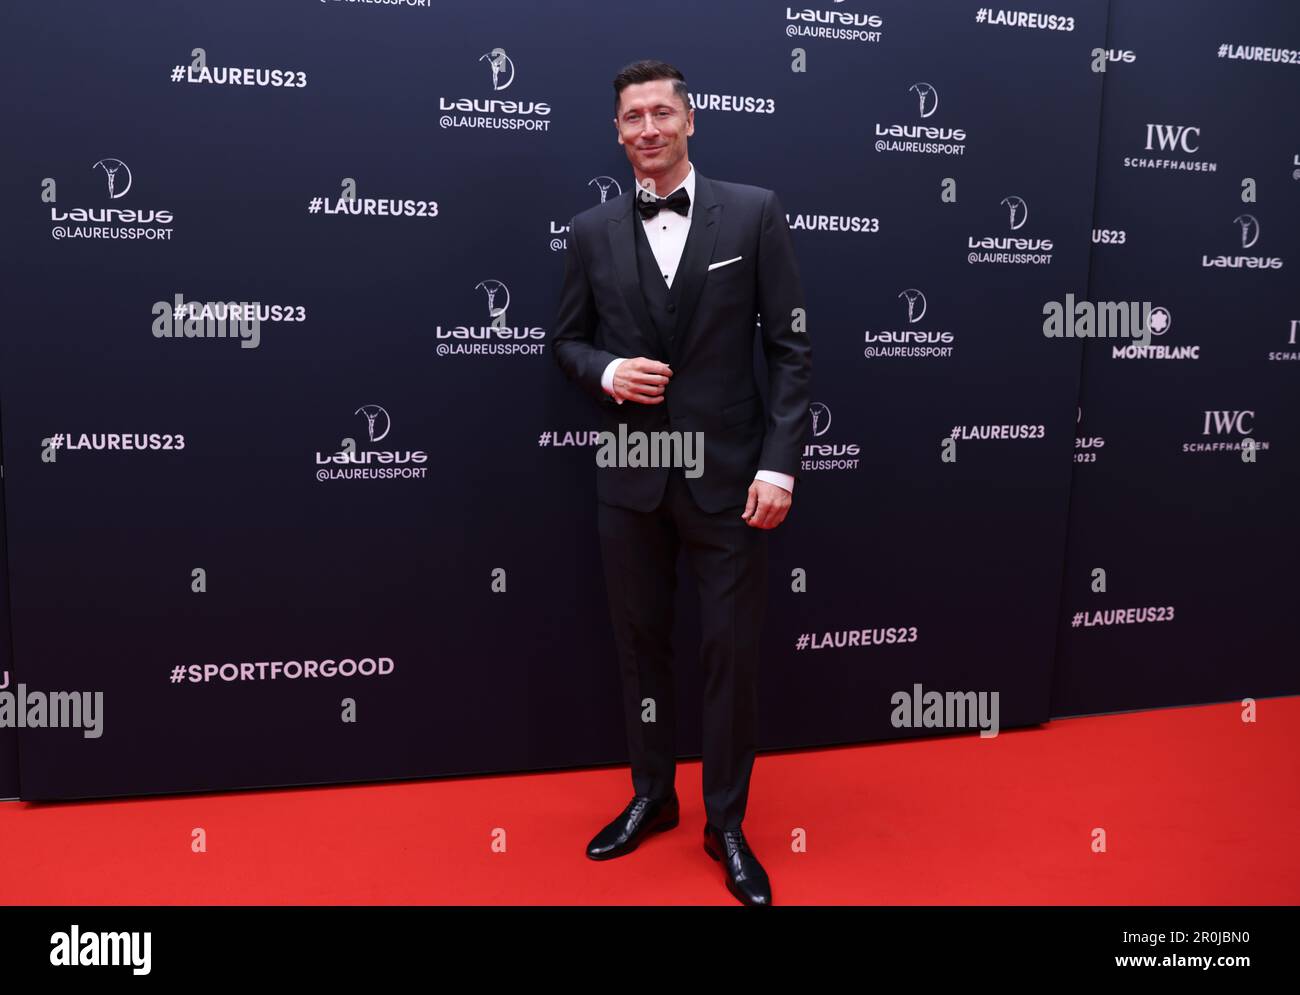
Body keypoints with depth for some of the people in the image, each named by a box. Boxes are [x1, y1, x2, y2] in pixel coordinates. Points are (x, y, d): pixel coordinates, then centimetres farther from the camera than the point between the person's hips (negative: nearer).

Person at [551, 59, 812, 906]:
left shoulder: (754, 213, -2)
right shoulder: (593, 231, 5)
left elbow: (792, 348, -4)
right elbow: (567, 341, 12)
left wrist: (779, 463, -12)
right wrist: (607, 372, -11)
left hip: (727, 474, -2)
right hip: (631, 478, 3)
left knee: (733, 651, 5)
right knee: (641, 643, 14)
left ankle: (726, 824, 24)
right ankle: (652, 797, 35)